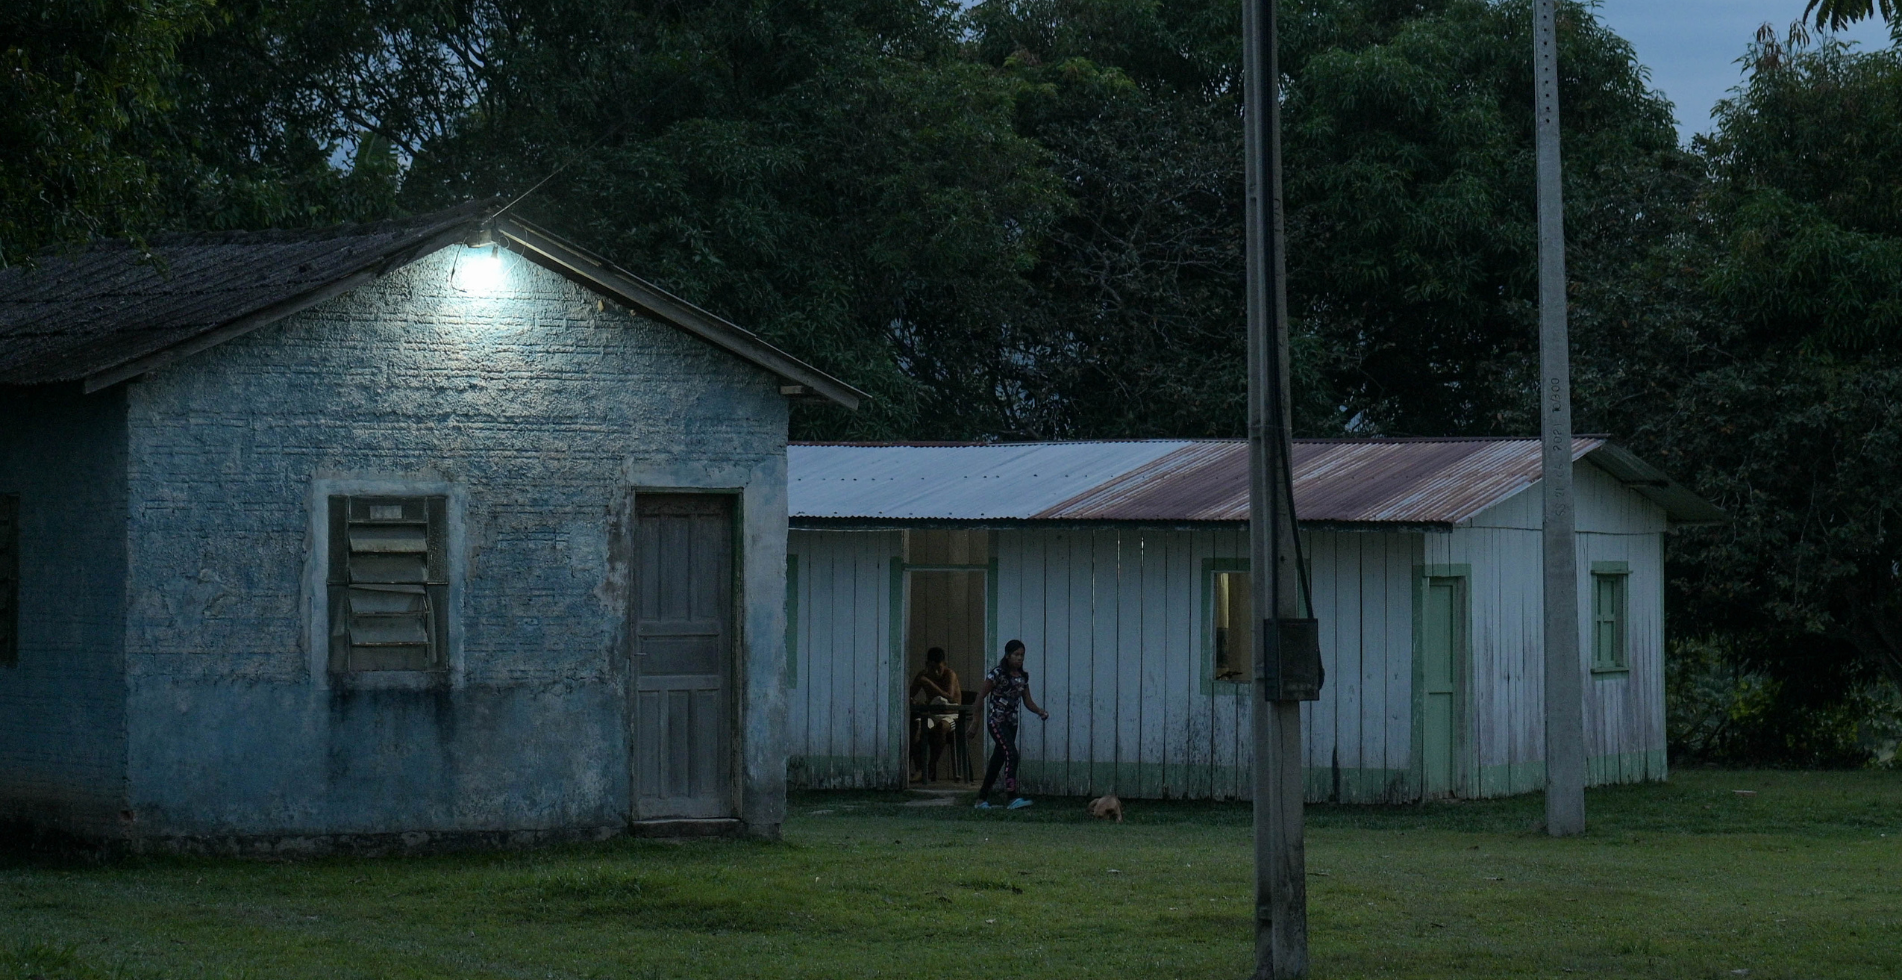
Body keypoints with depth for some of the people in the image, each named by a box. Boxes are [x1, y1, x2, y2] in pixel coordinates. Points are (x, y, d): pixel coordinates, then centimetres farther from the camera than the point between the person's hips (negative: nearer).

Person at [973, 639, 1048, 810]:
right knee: (1011, 754, -20)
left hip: (1011, 722, 7)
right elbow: (981, 695, -10)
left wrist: (1039, 711, -10)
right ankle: (1013, 798, -26)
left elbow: (1027, 701, 9)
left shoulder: (1023, 676, 7)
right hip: (996, 721, -7)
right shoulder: (997, 673, -13)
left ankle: (982, 798, 20)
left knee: (998, 760, 11)